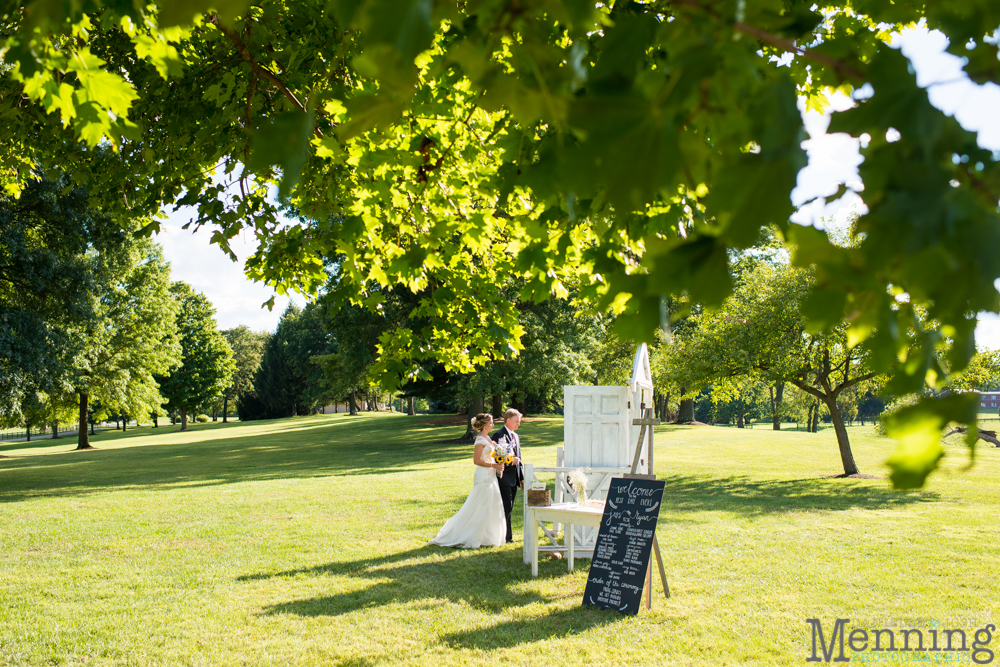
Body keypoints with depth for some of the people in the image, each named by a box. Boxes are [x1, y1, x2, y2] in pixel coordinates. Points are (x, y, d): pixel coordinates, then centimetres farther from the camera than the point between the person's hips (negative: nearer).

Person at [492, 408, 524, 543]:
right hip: (504, 478, -8)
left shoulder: (516, 436, 18)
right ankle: (506, 536, 1)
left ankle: (507, 535, 16)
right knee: (506, 508, -6)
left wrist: (522, 478, 17)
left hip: (514, 479, 8)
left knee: (509, 508, 11)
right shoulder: (498, 435, -8)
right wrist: (510, 461, -20)